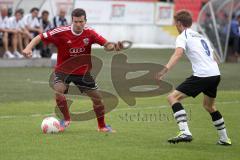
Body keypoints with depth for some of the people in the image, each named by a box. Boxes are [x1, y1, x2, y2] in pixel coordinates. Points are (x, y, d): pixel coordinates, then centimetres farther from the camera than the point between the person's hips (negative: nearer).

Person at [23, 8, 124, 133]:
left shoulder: (90, 33, -13)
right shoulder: (61, 32, -21)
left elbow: (105, 44, -12)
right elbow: (40, 37, -18)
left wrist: (114, 46, -35)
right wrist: (29, 48, -33)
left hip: (83, 72, 3)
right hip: (63, 70, -2)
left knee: (97, 97, 4)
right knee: (58, 91, -28)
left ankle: (102, 126, 28)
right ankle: (66, 119, -3)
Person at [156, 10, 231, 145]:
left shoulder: (183, 37, 2)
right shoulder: (201, 36, 26)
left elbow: (178, 53, -19)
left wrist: (165, 70, -30)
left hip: (202, 75, -8)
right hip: (216, 74, 8)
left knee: (173, 97, -5)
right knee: (209, 106, 30)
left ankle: (185, 132, -21)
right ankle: (224, 138, 34)